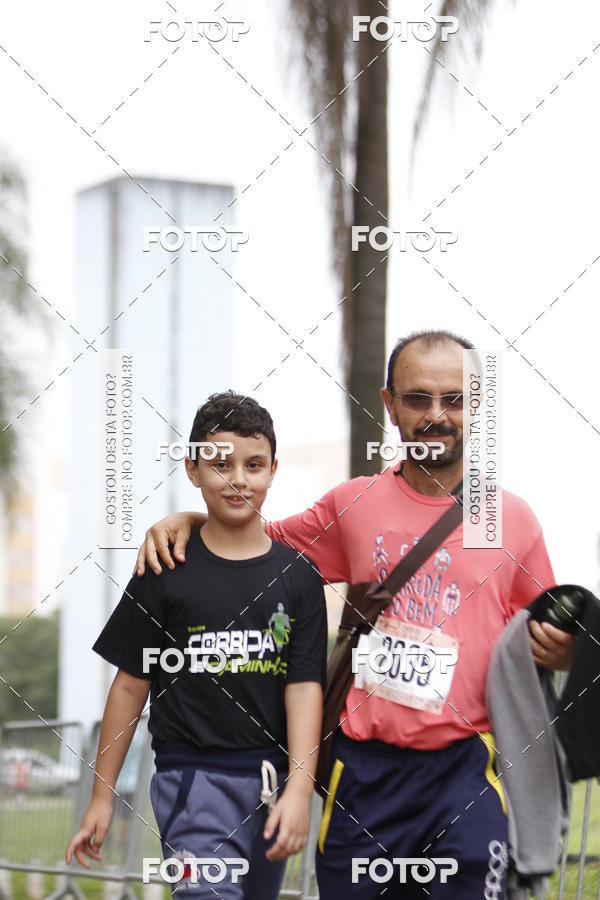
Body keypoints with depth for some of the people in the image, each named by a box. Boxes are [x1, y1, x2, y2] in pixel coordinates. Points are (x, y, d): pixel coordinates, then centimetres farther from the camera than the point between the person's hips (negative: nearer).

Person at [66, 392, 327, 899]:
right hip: (193, 774, -3)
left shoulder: (298, 576, 5)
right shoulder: (166, 572, 1)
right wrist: (102, 796, 3)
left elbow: (304, 686, -1)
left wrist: (299, 788, -12)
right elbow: (131, 685, 3)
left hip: (272, 780, 3)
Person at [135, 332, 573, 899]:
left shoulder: (512, 517, 6)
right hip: (366, 769, 1)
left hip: (466, 768, -1)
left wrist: (560, 650, -7)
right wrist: (189, 520, 6)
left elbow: (542, 639, 16)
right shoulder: (354, 505, 8)